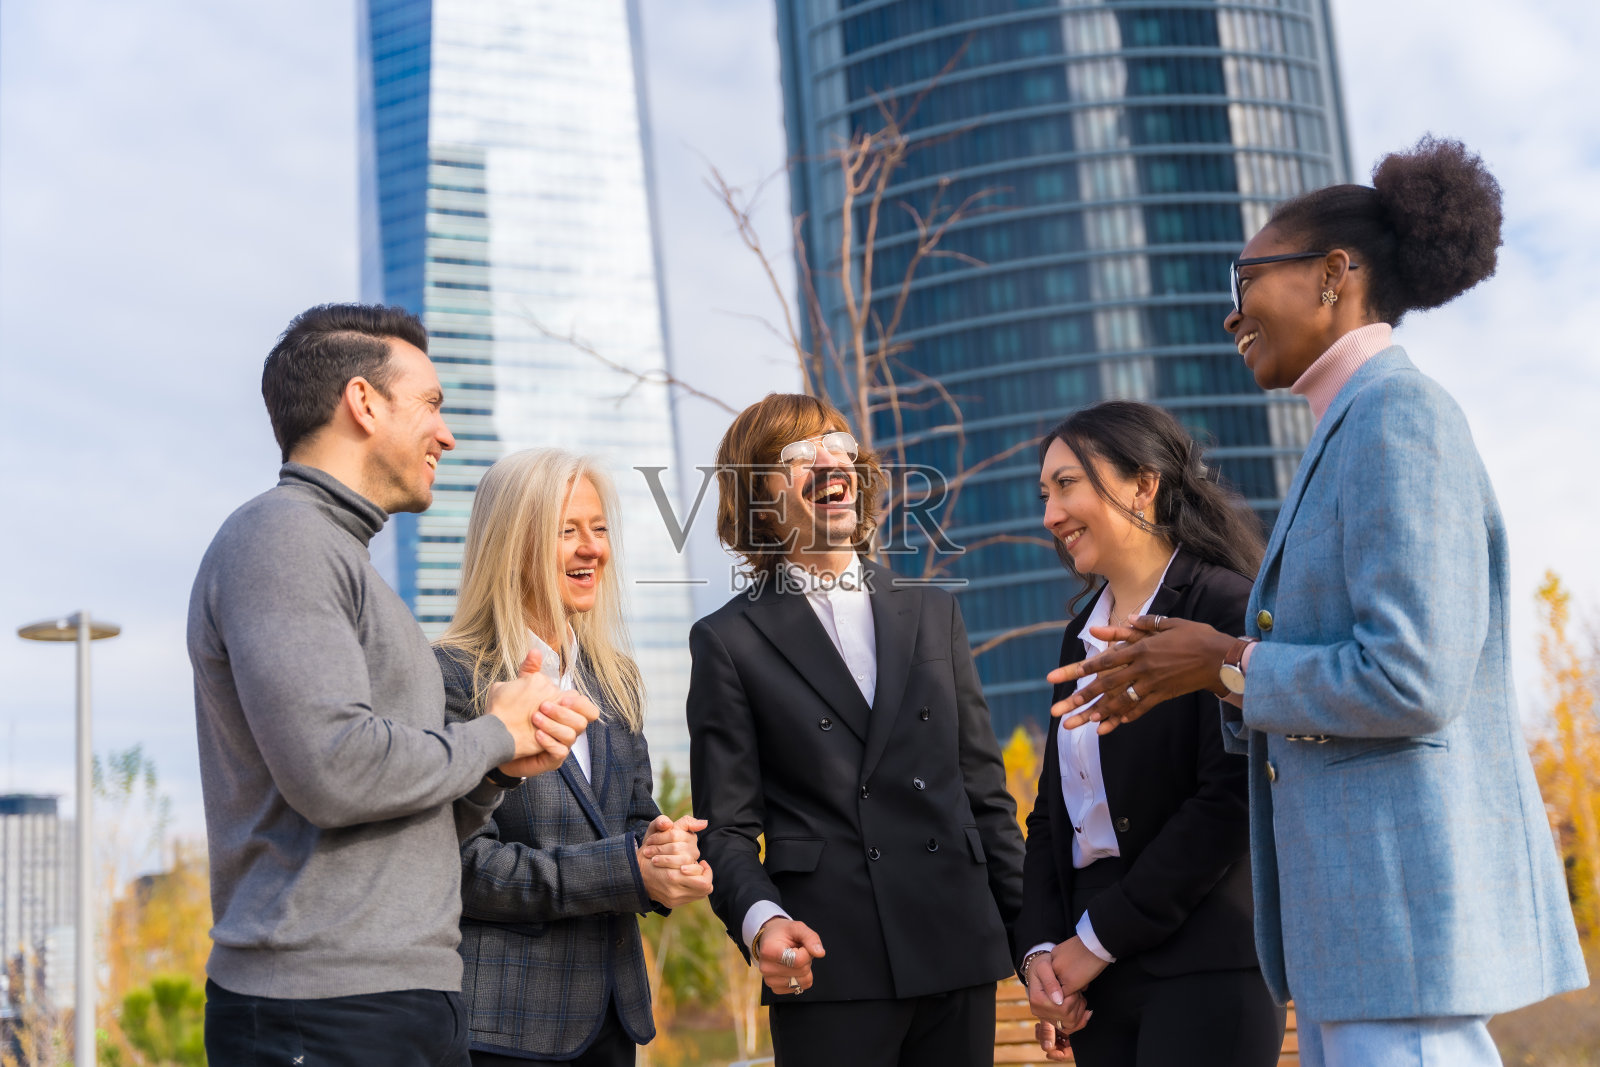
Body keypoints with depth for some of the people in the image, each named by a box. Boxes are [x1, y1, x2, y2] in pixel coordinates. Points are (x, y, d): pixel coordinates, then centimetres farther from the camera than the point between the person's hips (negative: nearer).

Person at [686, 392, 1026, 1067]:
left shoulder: (934, 614, 14)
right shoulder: (728, 640, 2)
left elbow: (985, 790, 13)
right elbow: (726, 826, -1)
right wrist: (761, 920, -19)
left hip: (960, 960, 3)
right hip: (829, 969, -3)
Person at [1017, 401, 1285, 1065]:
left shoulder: (1227, 607, -8)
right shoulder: (1081, 635, 15)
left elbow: (1229, 803, -15)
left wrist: (1098, 939, -12)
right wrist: (1041, 947, -1)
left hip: (1203, 966, -6)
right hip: (1097, 975, 6)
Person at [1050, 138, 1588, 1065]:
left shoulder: (1397, 417, -13)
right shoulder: (1356, 431, 17)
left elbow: (1411, 681, -21)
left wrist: (1228, 664, -9)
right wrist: (1182, 670, 8)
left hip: (1408, 893, -10)